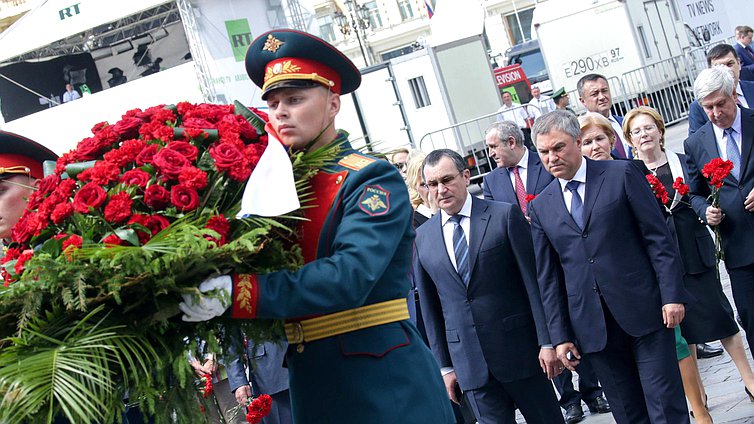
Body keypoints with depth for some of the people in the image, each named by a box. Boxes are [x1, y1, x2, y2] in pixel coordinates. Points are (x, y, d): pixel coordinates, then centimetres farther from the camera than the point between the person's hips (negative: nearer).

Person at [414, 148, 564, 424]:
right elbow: (430, 307, 9)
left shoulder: (505, 215, -4)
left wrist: (547, 341, -9)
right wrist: (444, 365, 8)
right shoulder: (422, 238, 5)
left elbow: (533, 281, -5)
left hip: (518, 347, -2)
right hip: (467, 361, 2)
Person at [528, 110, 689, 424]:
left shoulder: (621, 174, 0)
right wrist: (560, 336, 5)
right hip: (592, 325, 3)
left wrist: (672, 295, -9)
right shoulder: (540, 207, 9)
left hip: (644, 311, -2)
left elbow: (658, 237, -3)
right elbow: (548, 277, 9)